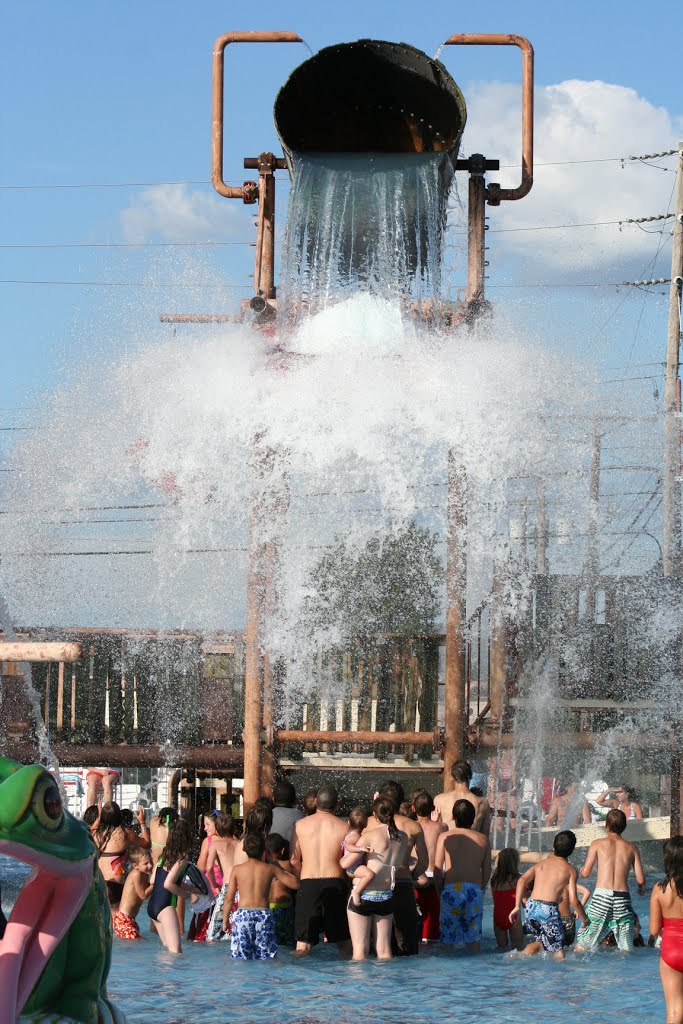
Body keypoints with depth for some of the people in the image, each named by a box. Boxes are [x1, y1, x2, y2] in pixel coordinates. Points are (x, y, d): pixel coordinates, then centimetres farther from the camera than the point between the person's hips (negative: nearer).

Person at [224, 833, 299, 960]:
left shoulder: (237, 870, 3)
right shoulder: (270, 868, 4)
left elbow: (229, 898, 4)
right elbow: (295, 883, 8)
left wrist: (225, 921, 14)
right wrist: (281, 869, 22)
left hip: (243, 914, -1)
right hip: (264, 914, 1)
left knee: (241, 958, 0)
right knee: (267, 958, 6)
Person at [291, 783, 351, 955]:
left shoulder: (301, 824, 4)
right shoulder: (343, 827, 0)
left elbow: (294, 860, 5)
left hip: (308, 883, 1)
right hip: (335, 881, -1)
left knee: (303, 943, 2)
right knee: (343, 940, 7)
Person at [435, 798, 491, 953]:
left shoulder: (445, 837, 2)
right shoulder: (483, 839, 8)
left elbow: (437, 869, -1)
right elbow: (487, 871, 8)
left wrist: (441, 888, 12)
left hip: (451, 889, -2)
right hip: (475, 889, 2)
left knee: (448, 935, 5)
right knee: (473, 935, 10)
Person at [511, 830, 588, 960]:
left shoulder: (541, 863, 17)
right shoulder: (570, 870, 4)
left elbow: (522, 880, 3)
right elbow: (573, 900, -3)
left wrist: (517, 906, 3)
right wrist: (585, 919, 10)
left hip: (531, 906, 4)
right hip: (549, 910, -4)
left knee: (540, 941, 22)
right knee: (558, 951, 5)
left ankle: (522, 957, 3)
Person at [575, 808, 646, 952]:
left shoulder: (598, 844, 6)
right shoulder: (631, 848, 11)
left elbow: (585, 873, 4)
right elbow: (640, 879, 8)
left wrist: (581, 869, 27)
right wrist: (642, 889, 31)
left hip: (601, 897, -2)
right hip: (623, 898, 2)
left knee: (582, 945, 5)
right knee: (626, 949, 6)